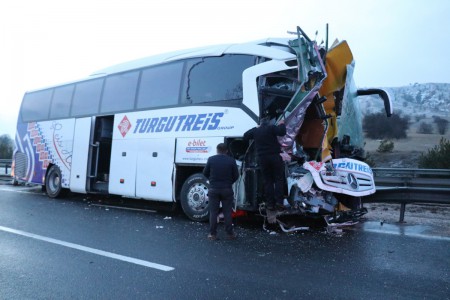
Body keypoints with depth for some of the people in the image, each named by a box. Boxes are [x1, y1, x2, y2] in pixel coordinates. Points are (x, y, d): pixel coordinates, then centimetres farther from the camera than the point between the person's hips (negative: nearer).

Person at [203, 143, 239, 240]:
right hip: (227, 189, 0)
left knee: (213, 212, 7)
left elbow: (205, 173, 3)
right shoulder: (231, 161, -5)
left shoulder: (211, 159, -5)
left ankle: (213, 234, 11)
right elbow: (236, 175, -1)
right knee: (227, 212, 8)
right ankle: (230, 233, 12)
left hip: (213, 189, 0)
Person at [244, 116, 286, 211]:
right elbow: (282, 132, -14)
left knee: (267, 181, 6)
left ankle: (270, 203, 3)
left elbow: (245, 136, 23)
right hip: (274, 156, -3)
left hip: (262, 158, 3)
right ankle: (279, 202, -7)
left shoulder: (255, 130, 11)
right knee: (278, 179, 2)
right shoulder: (271, 128, -2)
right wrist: (282, 124, 5)